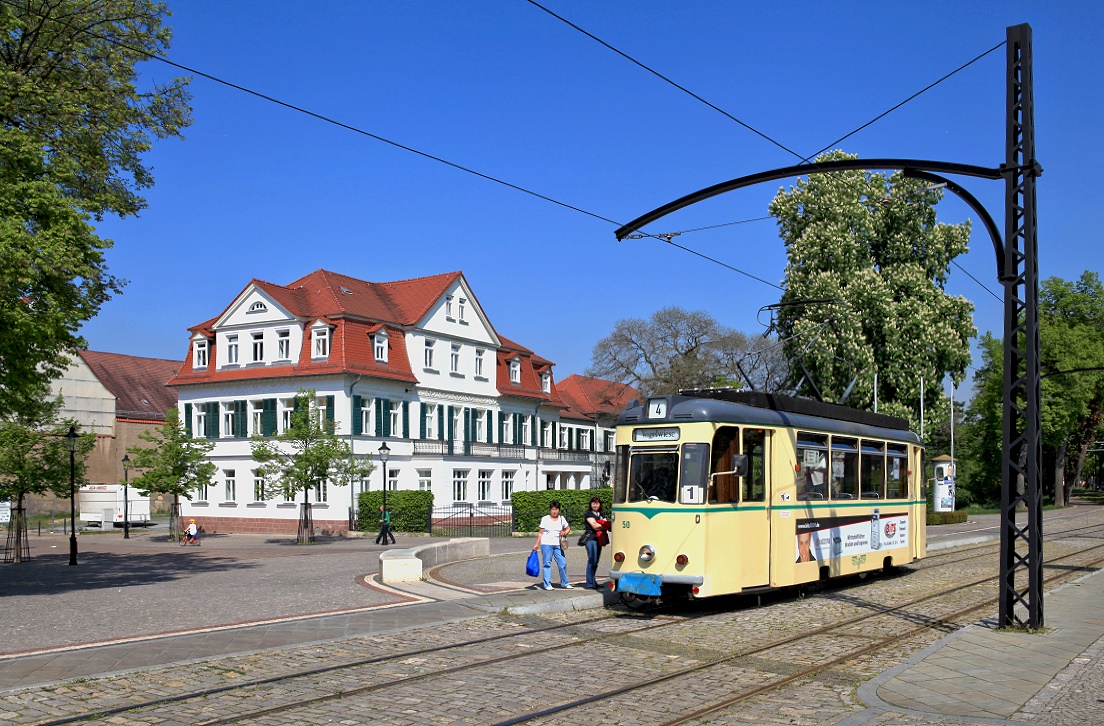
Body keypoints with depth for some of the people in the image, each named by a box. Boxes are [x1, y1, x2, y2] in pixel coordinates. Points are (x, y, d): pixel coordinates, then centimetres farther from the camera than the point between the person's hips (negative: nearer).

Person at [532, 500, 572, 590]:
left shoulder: (562, 519, 10)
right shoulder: (545, 519, 3)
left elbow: (568, 529, 19)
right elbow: (541, 532, 5)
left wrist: (564, 533, -3)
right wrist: (537, 544, 1)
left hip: (558, 545, 2)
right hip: (546, 544, -2)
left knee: (563, 563, -2)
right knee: (547, 563, -1)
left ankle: (564, 583, 13)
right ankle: (547, 584, 6)